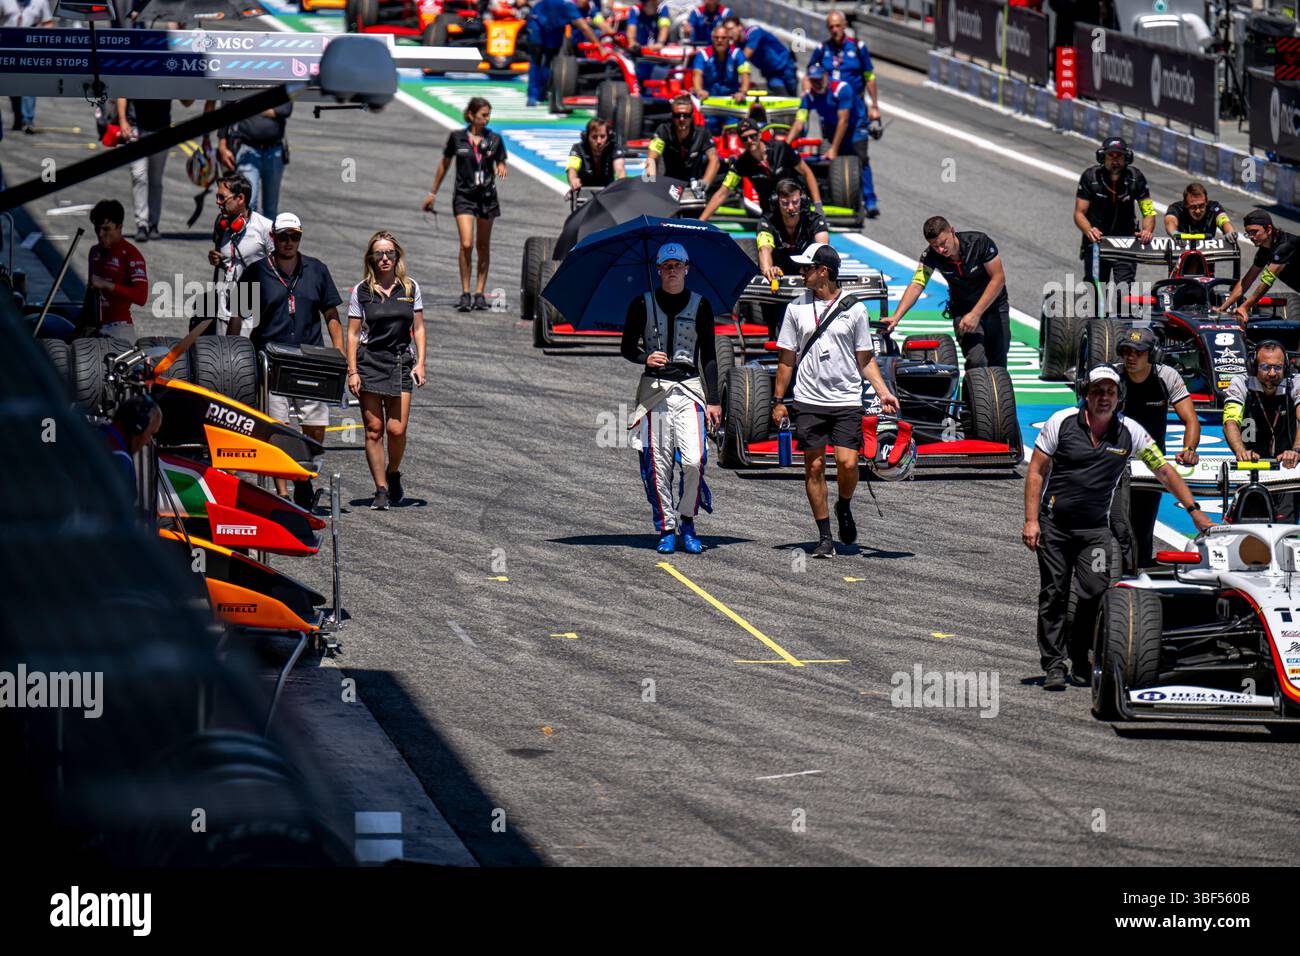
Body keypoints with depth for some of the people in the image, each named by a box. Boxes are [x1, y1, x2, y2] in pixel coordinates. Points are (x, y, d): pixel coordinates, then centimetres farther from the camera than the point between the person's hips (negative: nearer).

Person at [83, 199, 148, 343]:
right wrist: (83, 325, 23)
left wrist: (106, 285, -22)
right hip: (93, 328, 6)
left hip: (118, 327, -6)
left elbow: (141, 296, -17)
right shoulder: (95, 252, 14)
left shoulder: (130, 254, -8)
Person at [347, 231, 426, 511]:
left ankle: (393, 473, 20)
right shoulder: (362, 291, 1)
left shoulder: (410, 288, 7)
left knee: (397, 429, -8)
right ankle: (381, 489, 4)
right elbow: (352, 333, 2)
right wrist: (352, 371, -5)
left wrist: (420, 363, 0)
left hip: (401, 362, 1)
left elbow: (418, 328, 10)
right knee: (374, 429, -3)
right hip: (369, 362, -1)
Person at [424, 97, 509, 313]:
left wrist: (501, 168, -16)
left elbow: (501, 164, 9)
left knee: (483, 246, 8)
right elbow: (444, 164, 10)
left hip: (487, 196, 2)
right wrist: (433, 192, 14)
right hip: (464, 196, -2)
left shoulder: (494, 140, 1)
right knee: (466, 244, -14)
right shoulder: (457, 137, -1)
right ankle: (465, 293, -7)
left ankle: (480, 293, 16)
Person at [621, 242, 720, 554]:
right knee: (658, 464, -2)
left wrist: (713, 400, 4)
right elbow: (626, 347, 11)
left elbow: (709, 356, 10)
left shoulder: (700, 305, 8)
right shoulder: (642, 304, 7)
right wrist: (645, 358, -12)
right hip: (654, 389, 0)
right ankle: (666, 528, 7)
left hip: (689, 388, 0)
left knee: (693, 460, -15)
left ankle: (687, 520, 3)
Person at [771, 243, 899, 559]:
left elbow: (866, 360, 8)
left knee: (847, 463, -14)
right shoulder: (797, 308, 7)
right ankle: (825, 537, 7)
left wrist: (883, 393, -4)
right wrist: (778, 400, 7)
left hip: (847, 402, -2)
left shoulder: (854, 309, 3)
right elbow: (787, 358, 11)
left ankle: (844, 507, 17)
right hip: (809, 402, 2)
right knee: (814, 467, 0)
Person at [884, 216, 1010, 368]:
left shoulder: (980, 242, -23)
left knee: (998, 365, 2)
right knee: (976, 360, -20)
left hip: (995, 306, 0)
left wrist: (975, 314, -26)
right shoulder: (931, 256, -19)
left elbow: (998, 279, -21)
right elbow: (916, 285, -27)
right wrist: (896, 317, -42)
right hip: (962, 309, 0)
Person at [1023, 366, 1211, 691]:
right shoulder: (1061, 422, -8)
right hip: (1053, 524, -1)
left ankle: (1081, 662, 2)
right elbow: (1036, 472, -3)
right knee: (1053, 596, -1)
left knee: (1096, 592, -12)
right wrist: (1031, 521, -10)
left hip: (1094, 528, 1)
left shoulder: (1130, 432, -5)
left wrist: (1195, 511, -3)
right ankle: (1054, 665, 4)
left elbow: (1165, 471, 2)